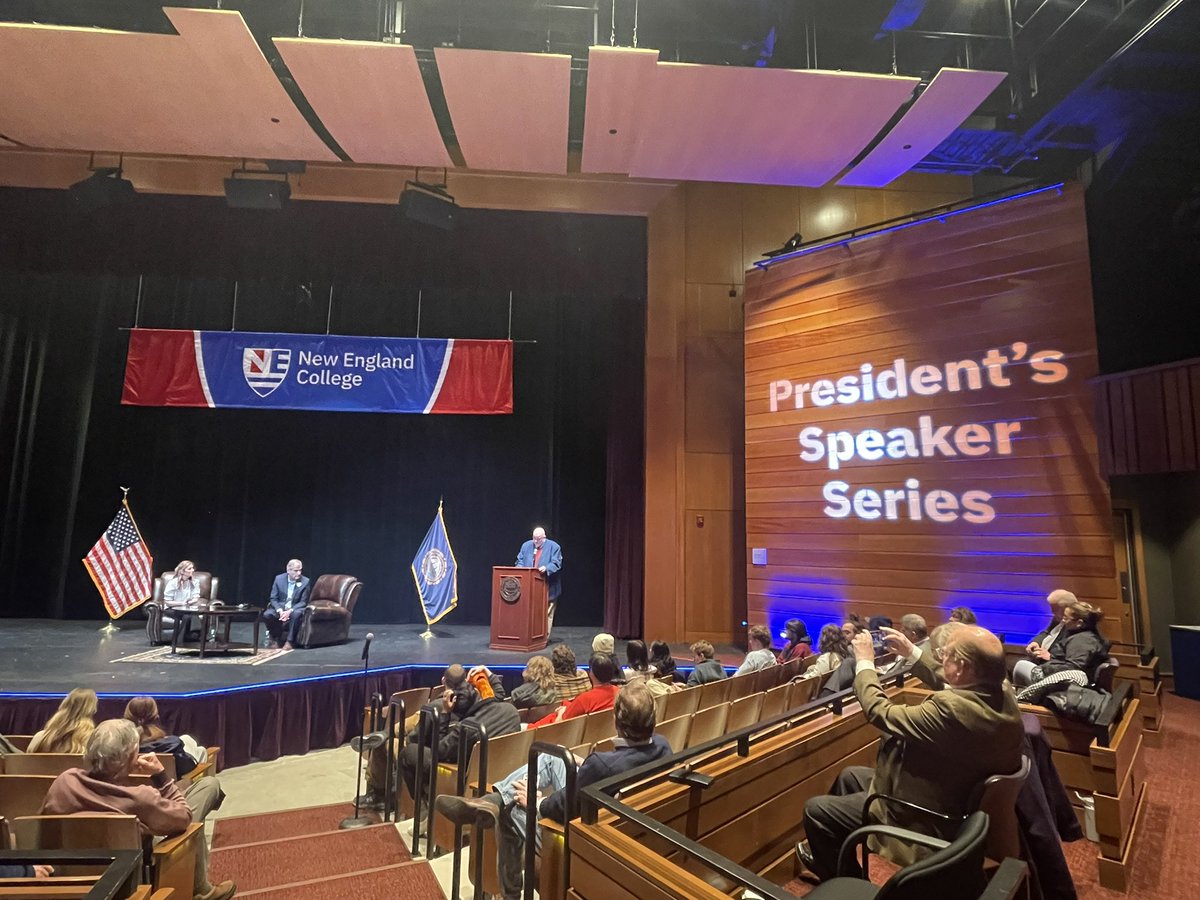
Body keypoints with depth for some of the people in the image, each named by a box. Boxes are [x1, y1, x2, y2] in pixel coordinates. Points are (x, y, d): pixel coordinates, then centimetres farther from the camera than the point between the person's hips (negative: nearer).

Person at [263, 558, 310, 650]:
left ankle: (289, 641, -21)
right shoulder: (279, 578, -5)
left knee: (296, 614, -36)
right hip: (280, 608, 2)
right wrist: (279, 610, -22)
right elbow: (273, 598, -2)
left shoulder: (305, 581, -10)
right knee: (267, 614, -27)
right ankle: (276, 638, -3)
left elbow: (303, 602, -8)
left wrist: (290, 611, -24)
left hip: (294, 609, -2)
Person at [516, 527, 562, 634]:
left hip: (547, 588, -3)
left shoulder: (553, 547, -2)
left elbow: (556, 563, -9)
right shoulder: (526, 546, 11)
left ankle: (545, 636, 8)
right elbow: (520, 560, 14)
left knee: (546, 612, 0)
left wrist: (546, 568, -26)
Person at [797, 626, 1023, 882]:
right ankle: (828, 852, 43)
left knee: (815, 809, 3)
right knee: (849, 776, 25)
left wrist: (864, 661, -11)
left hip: (927, 819, -10)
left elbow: (881, 712, -26)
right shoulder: (1003, 691, -11)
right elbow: (947, 684, 9)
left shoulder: (952, 710, -38)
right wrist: (912, 653, 8)